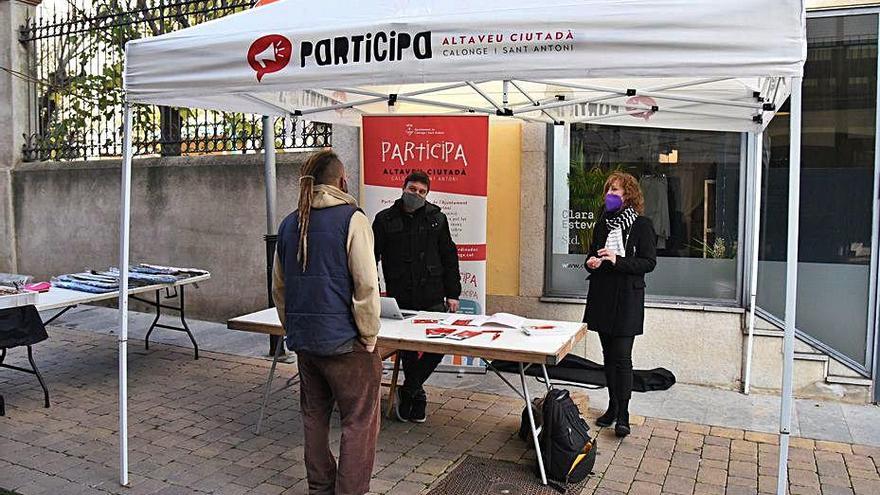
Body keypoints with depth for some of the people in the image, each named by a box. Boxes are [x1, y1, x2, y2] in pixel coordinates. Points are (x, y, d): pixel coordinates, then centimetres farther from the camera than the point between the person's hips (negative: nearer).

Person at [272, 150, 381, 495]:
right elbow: (366, 286, -17)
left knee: (314, 418, 19)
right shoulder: (351, 219, -11)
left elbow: (279, 289, 15)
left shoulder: (289, 225, 9)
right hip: (345, 342, -7)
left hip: (304, 341, 7)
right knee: (359, 423, 4)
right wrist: (369, 337, -7)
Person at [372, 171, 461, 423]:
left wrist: (452, 294, 4)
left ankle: (407, 391, 10)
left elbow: (449, 258, 9)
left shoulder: (436, 218, 7)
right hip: (399, 299, 0)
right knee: (407, 350, 6)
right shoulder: (385, 219, 4)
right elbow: (371, 258, 4)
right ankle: (417, 395, 25)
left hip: (433, 298, 1)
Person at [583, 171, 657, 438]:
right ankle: (613, 407, 21)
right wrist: (591, 263, -2)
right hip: (602, 296, 6)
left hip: (627, 298, -5)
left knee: (622, 357, -6)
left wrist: (618, 261, -22)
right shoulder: (602, 224, 13)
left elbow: (649, 262, -10)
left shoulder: (642, 225, -4)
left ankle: (623, 415, 1)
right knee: (609, 355, 11)